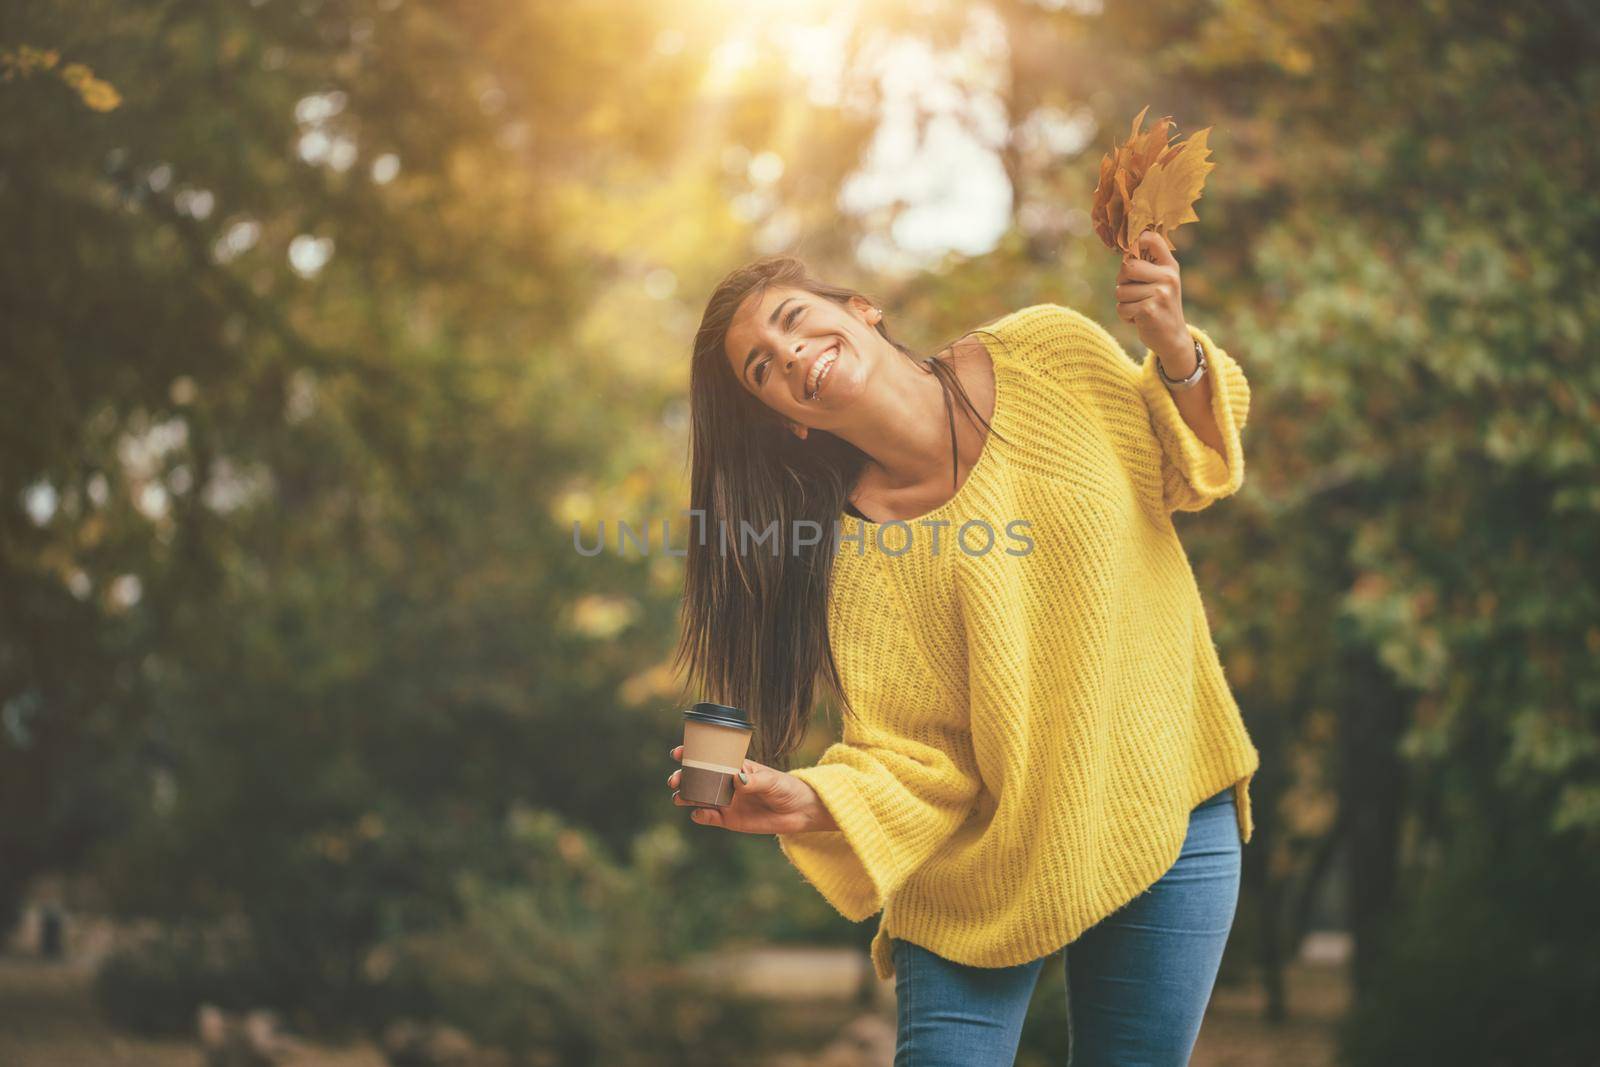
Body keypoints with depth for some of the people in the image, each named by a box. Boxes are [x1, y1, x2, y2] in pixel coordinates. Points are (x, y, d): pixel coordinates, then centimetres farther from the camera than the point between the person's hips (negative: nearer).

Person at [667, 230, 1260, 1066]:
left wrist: (1178, 356, -14)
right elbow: (918, 760, -15)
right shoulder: (855, 559, -14)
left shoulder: (1050, 353, -8)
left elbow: (1182, 473, 6)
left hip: (1167, 815, 2)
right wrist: (810, 803, -34)